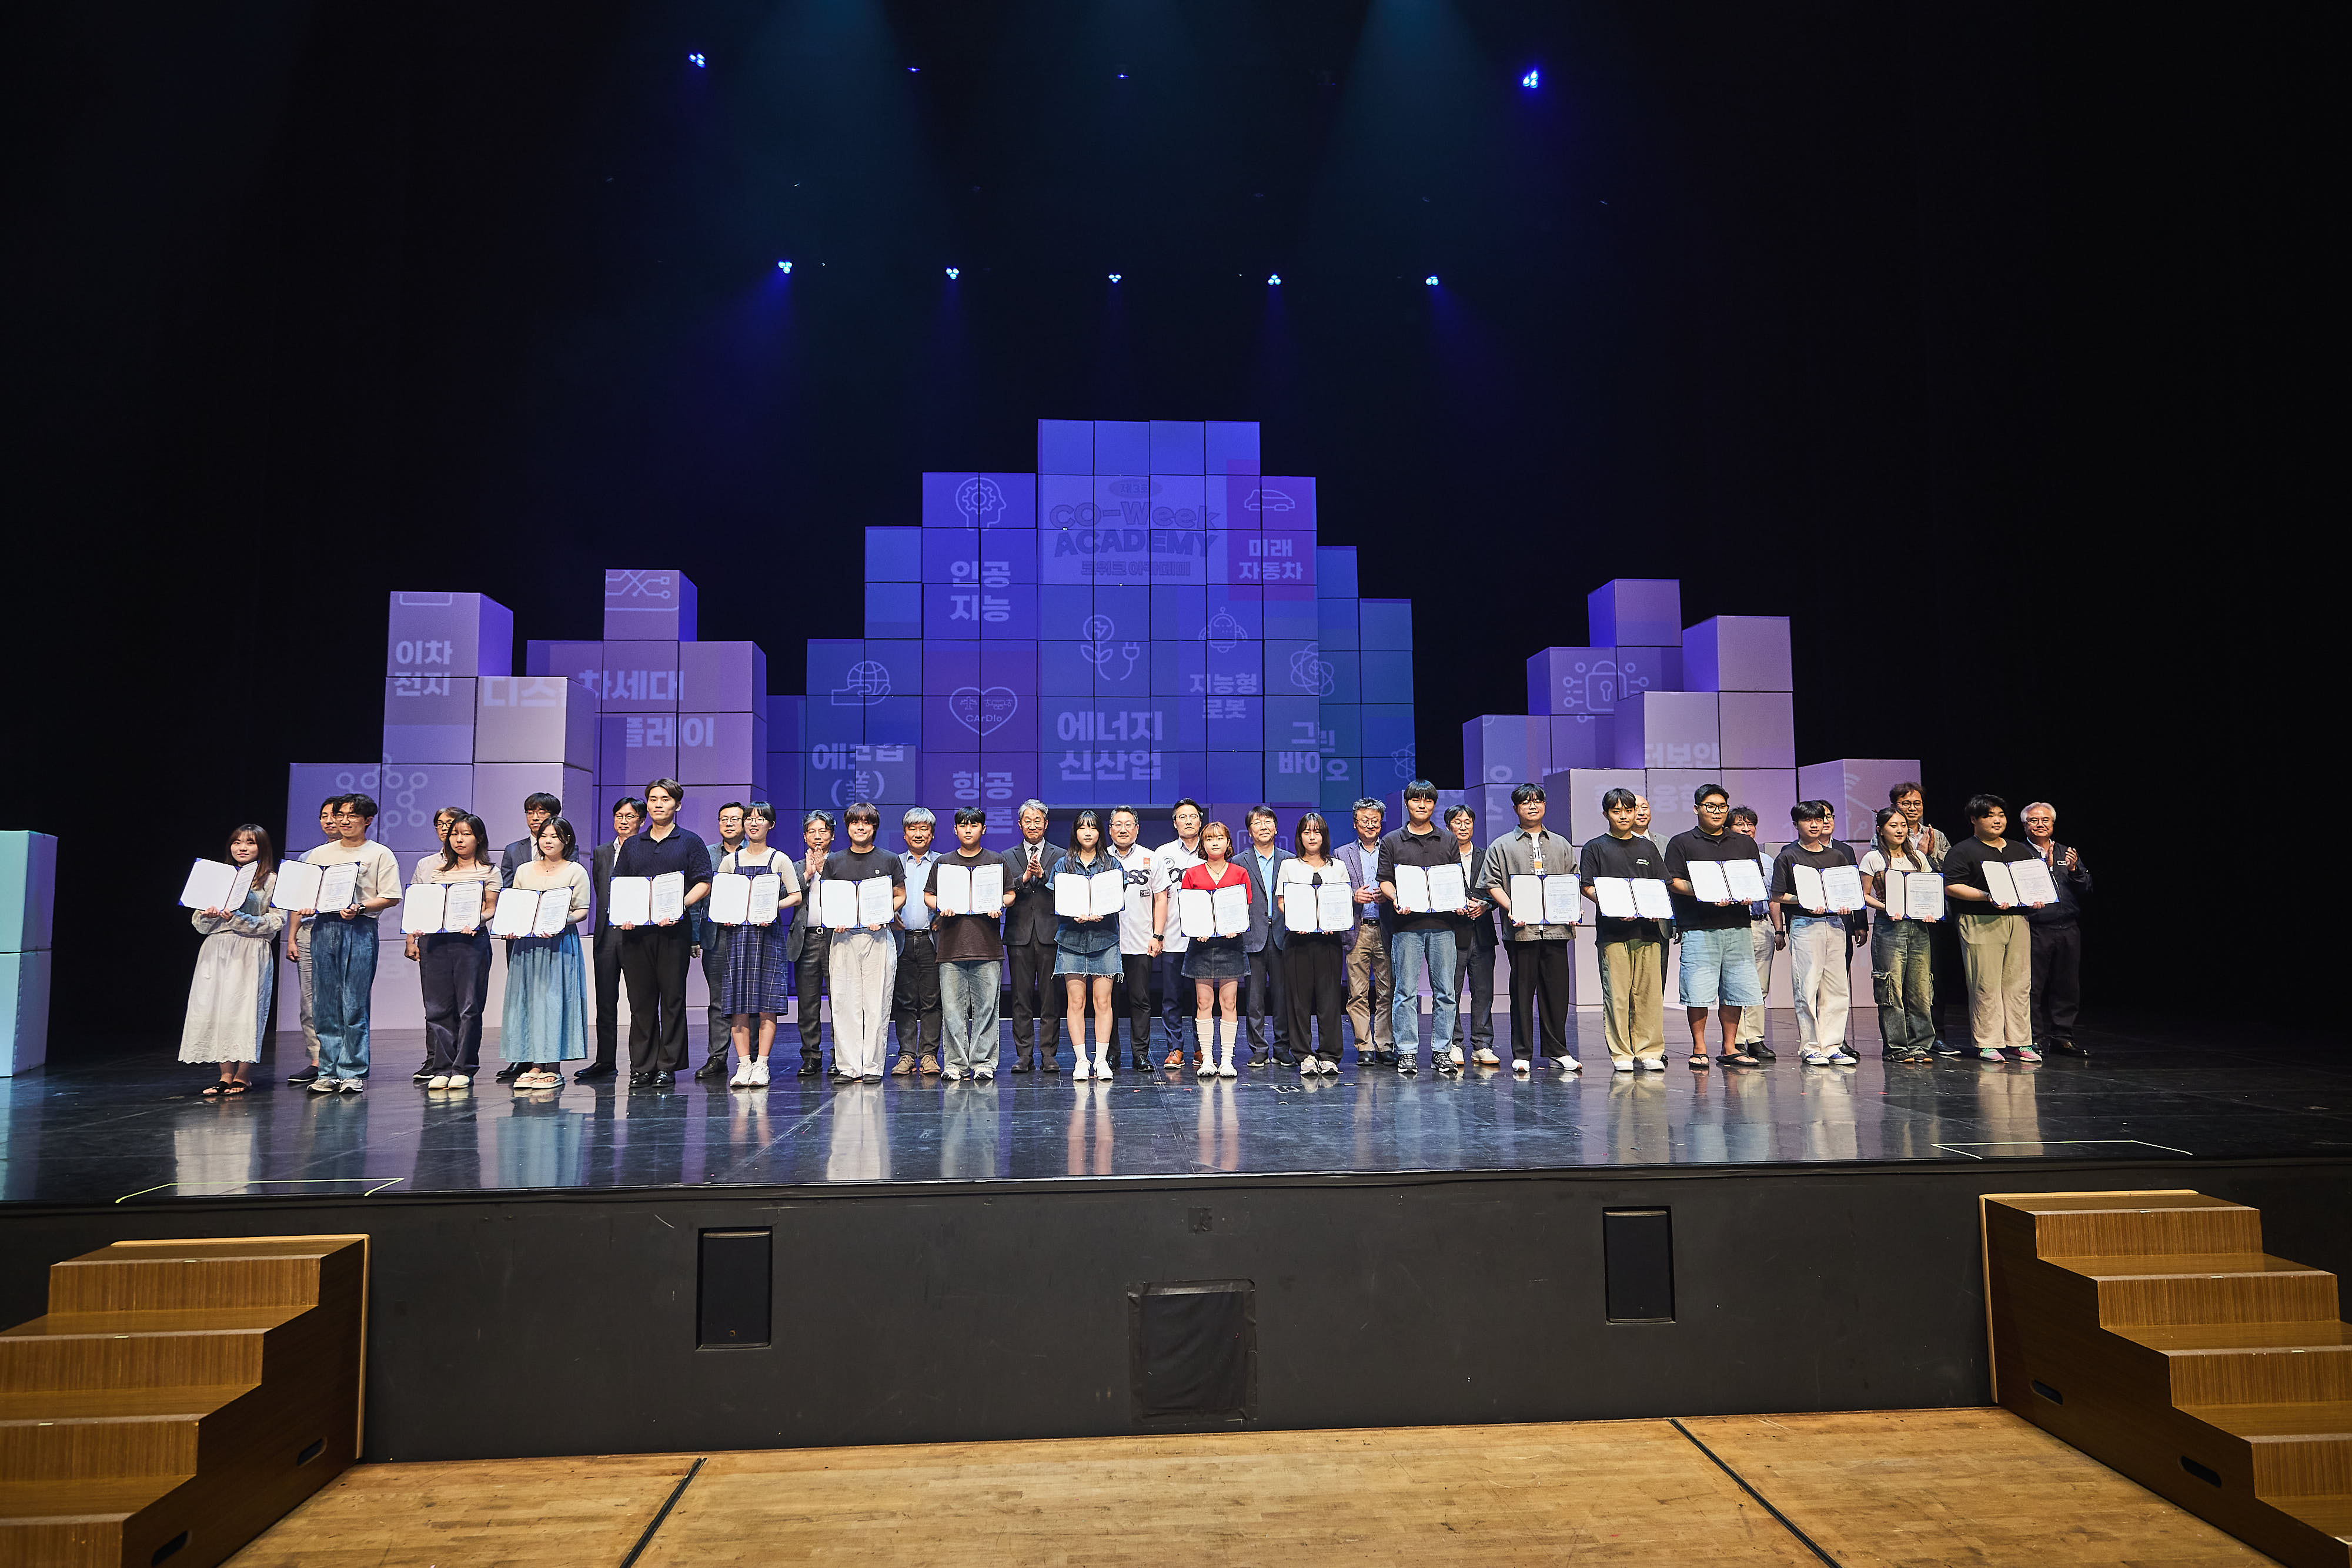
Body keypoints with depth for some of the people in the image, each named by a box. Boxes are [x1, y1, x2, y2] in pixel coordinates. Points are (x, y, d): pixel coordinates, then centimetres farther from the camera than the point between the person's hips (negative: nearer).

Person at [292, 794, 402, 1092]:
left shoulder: (380, 854, 6)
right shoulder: (319, 854, 19)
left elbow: (391, 897, -1)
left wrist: (360, 908, -16)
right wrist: (304, 907, -2)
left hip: (360, 930, -4)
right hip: (324, 929, 4)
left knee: (355, 1006, -5)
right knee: (324, 1006, 4)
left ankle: (353, 1073, 0)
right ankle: (328, 1072, 10)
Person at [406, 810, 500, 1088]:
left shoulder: (489, 872, 8)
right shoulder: (429, 865, 13)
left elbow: (492, 908, 2)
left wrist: (477, 921, -19)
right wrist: (410, 941, 8)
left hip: (472, 941, -2)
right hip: (434, 941, 2)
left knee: (469, 1007, -2)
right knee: (437, 1008, 2)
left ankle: (464, 1069, 4)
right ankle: (441, 1068, 7)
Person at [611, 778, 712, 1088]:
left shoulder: (690, 842, 7)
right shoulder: (632, 845, 18)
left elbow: (704, 884, -1)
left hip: (673, 929, -3)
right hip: (636, 931, 3)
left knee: (672, 998, -1)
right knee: (640, 1001, 4)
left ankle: (667, 1066, 4)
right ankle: (641, 1068, 9)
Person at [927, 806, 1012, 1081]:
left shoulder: (996, 860, 10)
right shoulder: (944, 862, 13)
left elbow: (1010, 895, 11)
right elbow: (929, 895, 15)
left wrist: (999, 906, -9)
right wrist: (940, 906, -6)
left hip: (987, 946, -1)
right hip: (952, 945, 1)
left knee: (986, 1007, -1)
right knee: (952, 1008, 0)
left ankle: (983, 1062, 6)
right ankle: (957, 1064, 8)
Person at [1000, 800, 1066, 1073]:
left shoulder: (1060, 856, 9)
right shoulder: (1008, 858, 13)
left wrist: (1043, 875, -16)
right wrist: (1024, 878, -14)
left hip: (1050, 934, -1)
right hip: (1019, 934, 1)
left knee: (1050, 997, 0)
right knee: (1021, 997, 3)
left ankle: (1049, 1054, 7)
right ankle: (1024, 1055, 9)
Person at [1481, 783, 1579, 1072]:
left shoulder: (1561, 845, 18)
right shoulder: (1502, 846, 8)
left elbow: (1574, 882, 19)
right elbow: (1492, 884, 2)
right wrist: (1511, 908, -13)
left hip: (1556, 927, 3)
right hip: (1522, 928, -3)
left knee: (1556, 989, 4)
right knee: (1522, 991, -1)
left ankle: (1557, 1050, 14)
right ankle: (1521, 1053, 6)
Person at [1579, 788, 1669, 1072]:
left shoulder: (1648, 847, 18)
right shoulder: (1595, 848, 7)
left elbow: (1662, 886, 17)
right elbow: (1587, 886, 1)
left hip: (1648, 929, 3)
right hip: (1612, 930, -3)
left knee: (1649, 993, 1)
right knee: (1617, 994, -5)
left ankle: (1648, 1051, 8)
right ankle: (1621, 1054, 2)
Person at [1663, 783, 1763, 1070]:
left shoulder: (1745, 843, 18)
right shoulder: (1681, 843, 6)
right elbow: (1673, 882, -3)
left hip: (1737, 926, 4)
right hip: (1698, 928, -4)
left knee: (1735, 990, 5)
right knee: (1698, 991, -6)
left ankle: (1730, 1048, 15)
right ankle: (1699, 1049, 5)